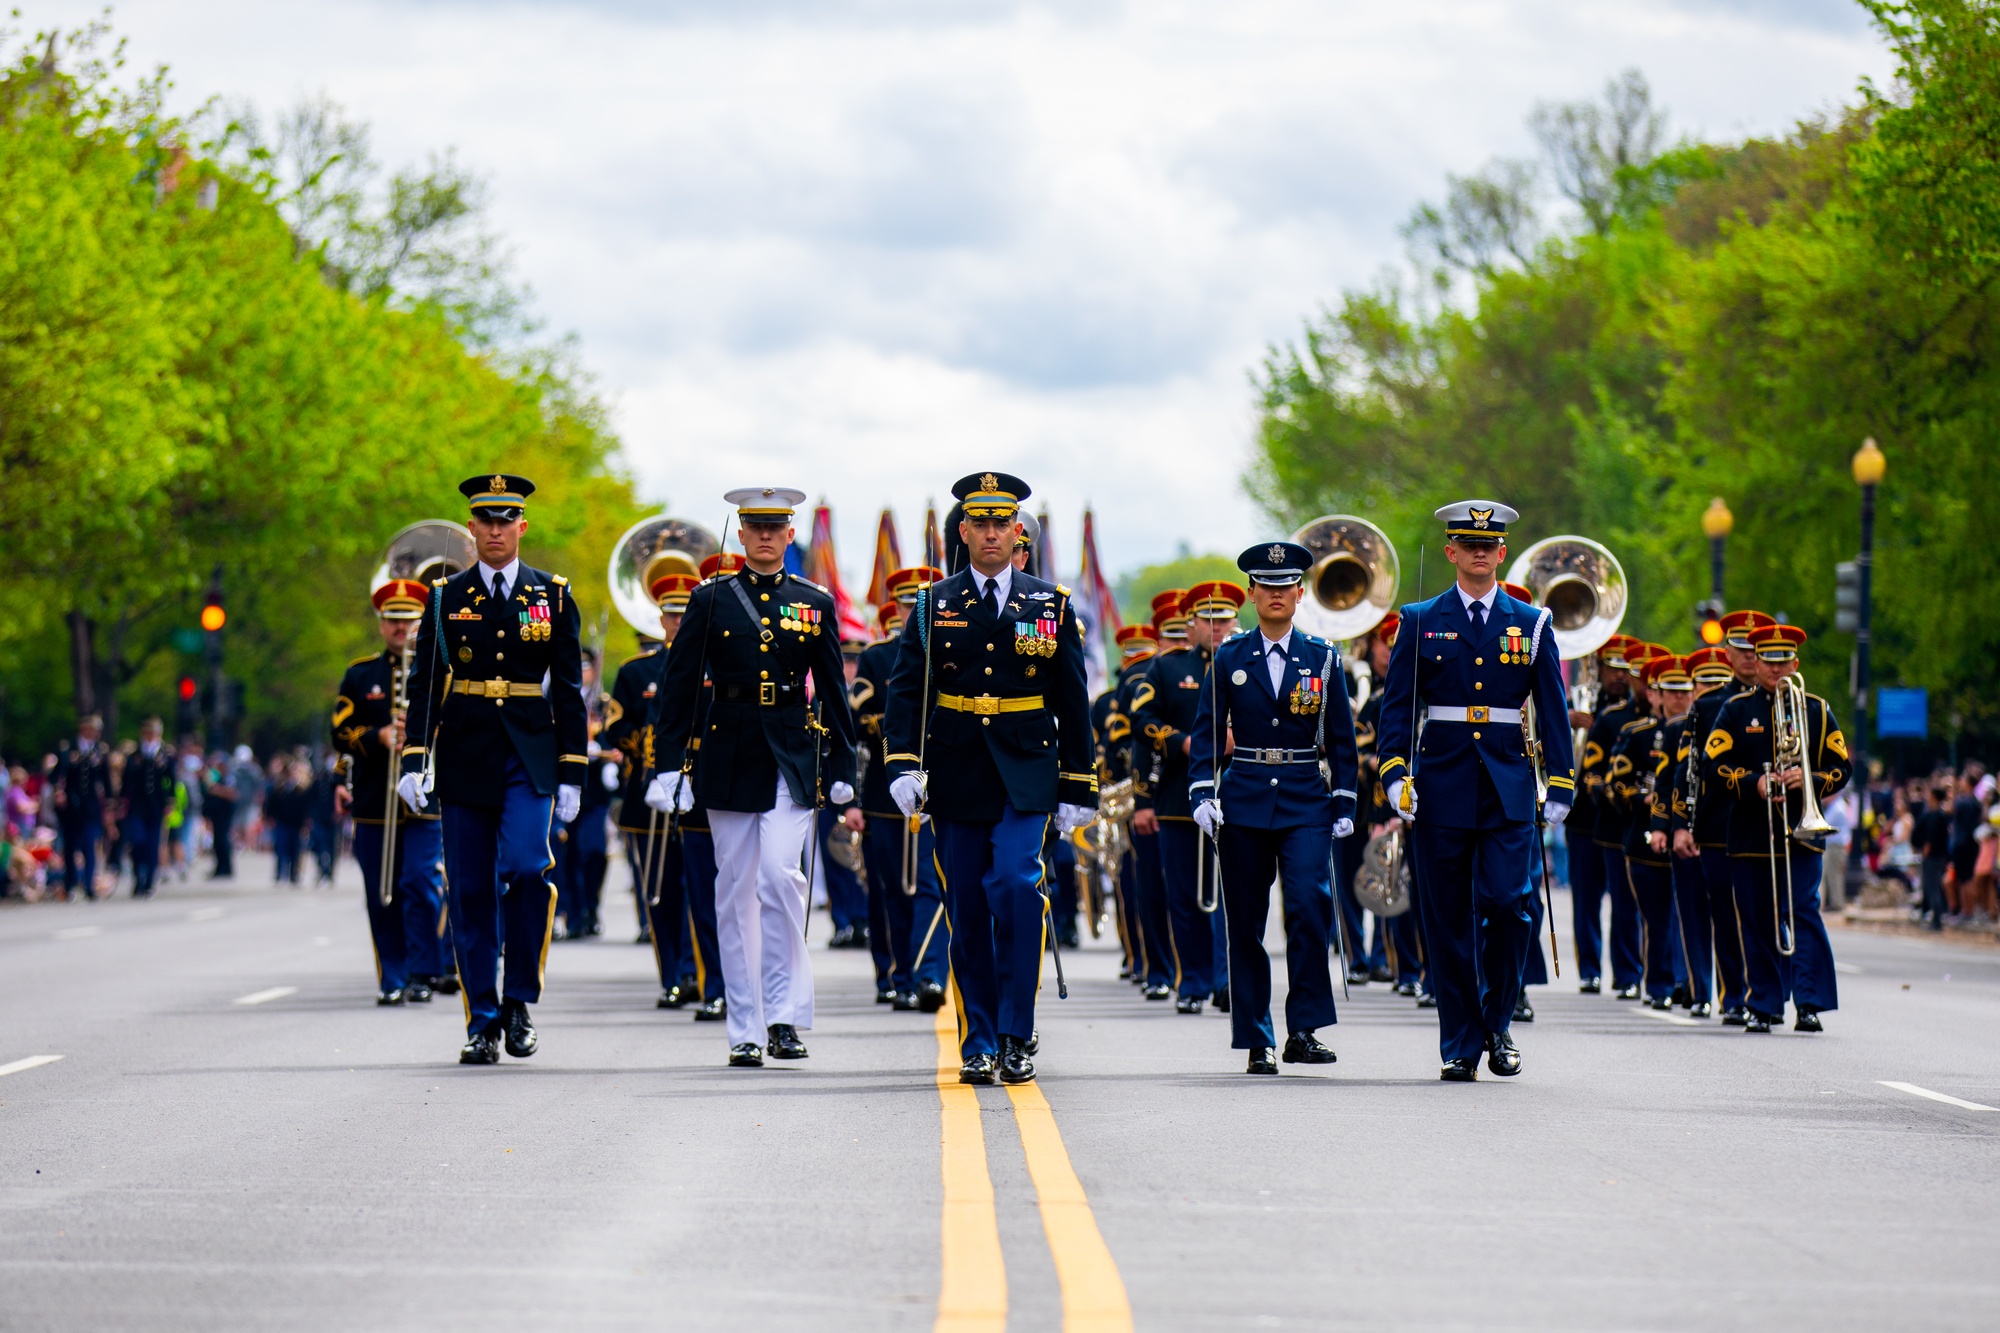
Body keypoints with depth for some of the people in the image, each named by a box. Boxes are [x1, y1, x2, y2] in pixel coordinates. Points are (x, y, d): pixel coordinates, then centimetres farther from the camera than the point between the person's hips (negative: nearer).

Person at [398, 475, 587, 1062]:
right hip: (464, 758, 1)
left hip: (529, 755, -1)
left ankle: (519, 1001, -6)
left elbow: (568, 689, 7)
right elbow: (424, 684, 6)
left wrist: (572, 773, 2)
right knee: (470, 892, 1)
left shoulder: (553, 596, 6)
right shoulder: (446, 597, 7)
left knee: (525, 866, -21)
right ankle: (483, 1024, 8)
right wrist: (415, 760, -5)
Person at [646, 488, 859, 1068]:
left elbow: (833, 693, 10)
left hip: (792, 756, -1)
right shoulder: (710, 600, 5)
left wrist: (842, 777, 7)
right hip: (728, 753, 1)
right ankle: (745, 1031, 7)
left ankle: (783, 1013, -9)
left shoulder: (815, 603, 8)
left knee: (779, 874, -17)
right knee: (736, 891, 2)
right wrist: (668, 765, -2)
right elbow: (678, 686, 4)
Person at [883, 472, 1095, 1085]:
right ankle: (979, 1045, 12)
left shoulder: (1050, 605, 6)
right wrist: (904, 765, -14)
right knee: (967, 910, 3)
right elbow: (906, 689, 1)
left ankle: (1016, 1036, -12)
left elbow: (1072, 704, 9)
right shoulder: (934, 605, 6)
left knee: (1017, 885, -19)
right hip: (956, 776, 1)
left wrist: (1078, 788, 6)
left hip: (1023, 776, -1)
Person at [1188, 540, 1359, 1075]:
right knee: (1245, 924, 1)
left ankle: (1304, 1029, -13)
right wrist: (1202, 794, -6)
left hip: (1306, 803, -1)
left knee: (1311, 903, -18)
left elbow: (1341, 738, 9)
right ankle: (1256, 1042, 8)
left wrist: (1344, 805, 4)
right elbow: (1206, 732, 6)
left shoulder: (1323, 659, 6)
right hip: (1244, 804, 1)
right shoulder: (1228, 660, 6)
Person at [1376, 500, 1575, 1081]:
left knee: (1507, 904, -13)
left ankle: (1496, 1024, 6)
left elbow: (1553, 710, 10)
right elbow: (1396, 704, 4)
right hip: (1441, 787, 0)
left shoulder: (1532, 624, 9)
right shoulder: (1420, 622, 7)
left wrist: (1560, 787, 3)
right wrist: (1395, 772, -9)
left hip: (1509, 787, 0)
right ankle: (1460, 1045, 8)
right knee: (1447, 919, 1)